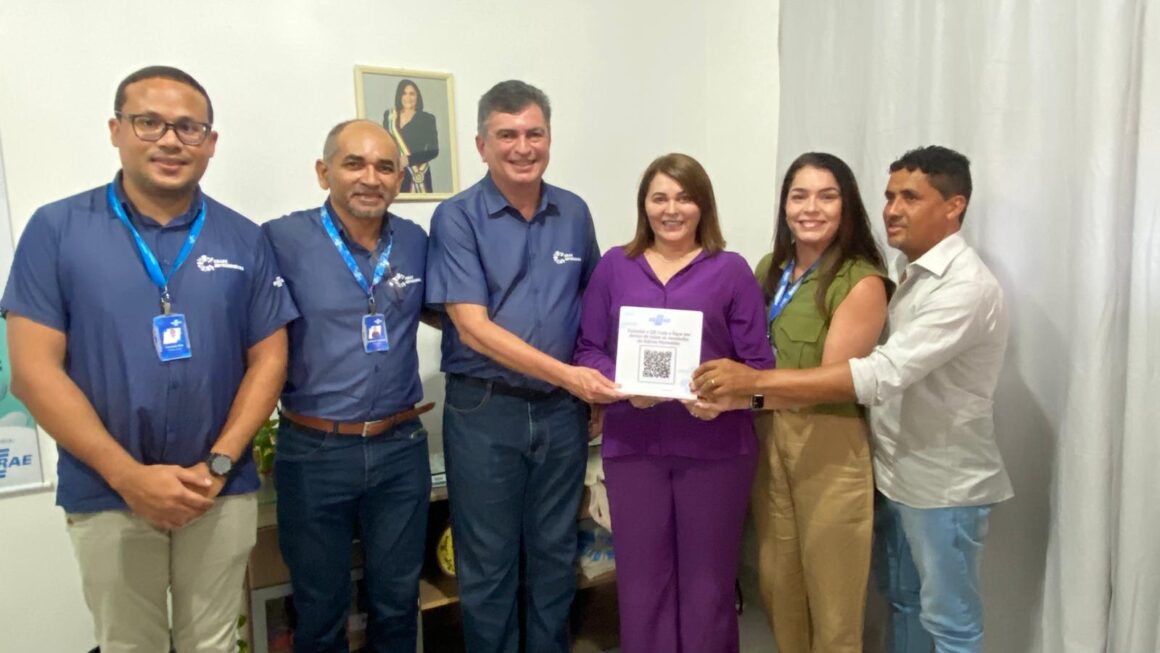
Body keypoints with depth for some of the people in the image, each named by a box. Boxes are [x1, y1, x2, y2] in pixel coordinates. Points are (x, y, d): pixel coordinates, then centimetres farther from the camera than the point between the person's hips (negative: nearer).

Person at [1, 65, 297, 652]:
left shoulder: (244, 240, 1)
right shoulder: (56, 229, -3)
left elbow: (268, 359, 0)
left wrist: (218, 465, -10)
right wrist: (128, 475, -14)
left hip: (223, 493, 1)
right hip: (107, 494, -1)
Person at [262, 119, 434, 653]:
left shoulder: (415, 241, 3)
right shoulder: (284, 239, -10)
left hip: (401, 448, 3)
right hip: (314, 452, -3)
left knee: (397, 600, 18)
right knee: (320, 610, 16)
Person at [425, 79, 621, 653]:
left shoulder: (574, 213, 5)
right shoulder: (457, 218, -9)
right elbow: (473, 327, -16)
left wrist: (596, 380, 4)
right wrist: (567, 374, -21)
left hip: (562, 410, 4)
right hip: (485, 412, -3)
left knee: (555, 555, 17)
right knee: (487, 563, 10)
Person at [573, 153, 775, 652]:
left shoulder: (732, 270, 3)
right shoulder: (614, 266, 7)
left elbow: (758, 361, 0)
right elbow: (587, 349, 5)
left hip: (715, 446, -1)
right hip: (632, 444, 1)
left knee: (707, 578, 13)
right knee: (641, 577, 12)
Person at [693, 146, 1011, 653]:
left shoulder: (966, 287, -22)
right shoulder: (914, 274, 9)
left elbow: (882, 375, -33)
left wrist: (756, 381, -36)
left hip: (944, 486, -8)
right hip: (896, 475, 8)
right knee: (902, 602, 22)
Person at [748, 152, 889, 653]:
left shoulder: (862, 282, -12)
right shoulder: (771, 268, 8)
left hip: (831, 443, -5)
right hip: (769, 434, 6)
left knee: (830, 585, 8)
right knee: (777, 578, 16)